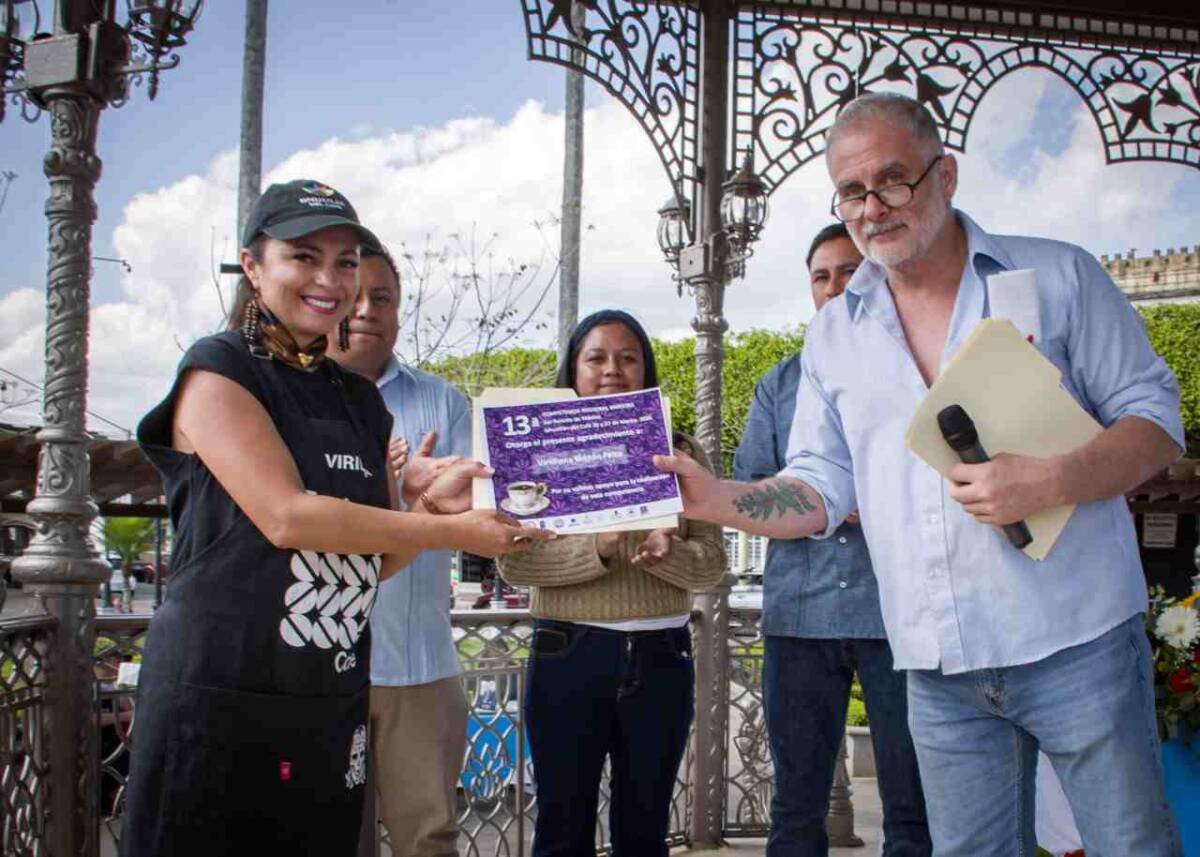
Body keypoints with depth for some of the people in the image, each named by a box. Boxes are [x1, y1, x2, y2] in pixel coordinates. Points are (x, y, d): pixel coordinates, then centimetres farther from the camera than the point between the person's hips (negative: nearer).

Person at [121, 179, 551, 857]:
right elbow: (285, 517, -18)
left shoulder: (362, 401, 14)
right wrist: (452, 531, -15)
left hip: (334, 703, 6)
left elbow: (375, 558, 14)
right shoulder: (218, 370, -5)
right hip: (219, 695, -6)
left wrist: (432, 503, -7)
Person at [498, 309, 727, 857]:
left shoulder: (681, 455, 6)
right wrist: (599, 551, -21)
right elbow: (513, 561, -8)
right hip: (568, 655, -1)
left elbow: (712, 563, 2)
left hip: (661, 655, 2)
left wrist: (665, 554, -19)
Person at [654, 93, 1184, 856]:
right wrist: (717, 498, -9)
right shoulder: (833, 337, 12)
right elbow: (821, 491, 9)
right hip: (941, 670, 3)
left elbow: (1158, 419, -1)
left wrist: (1048, 482, -19)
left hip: (1078, 643, -3)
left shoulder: (1058, 276, 1)